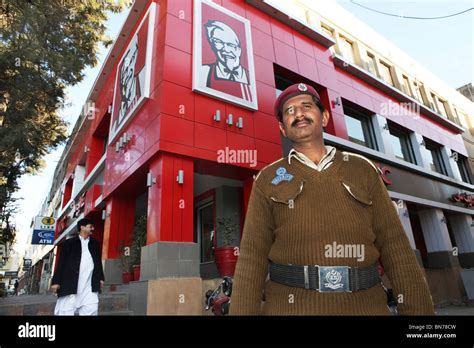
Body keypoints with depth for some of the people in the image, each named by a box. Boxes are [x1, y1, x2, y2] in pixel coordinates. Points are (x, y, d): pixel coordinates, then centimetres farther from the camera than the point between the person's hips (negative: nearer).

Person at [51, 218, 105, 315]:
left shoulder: (95, 243, 19)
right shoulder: (70, 242, 8)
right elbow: (61, 262, 3)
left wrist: (100, 277, 14)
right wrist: (56, 281, -4)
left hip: (89, 286, 3)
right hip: (70, 284, -2)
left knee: (91, 310, -8)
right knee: (65, 311, -2)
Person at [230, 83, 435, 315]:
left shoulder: (362, 169, 8)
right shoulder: (268, 180, 3)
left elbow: (394, 245, 3)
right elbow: (252, 255, -2)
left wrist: (419, 308, -4)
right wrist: (243, 310, -9)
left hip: (365, 303, 2)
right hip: (289, 305, -1)